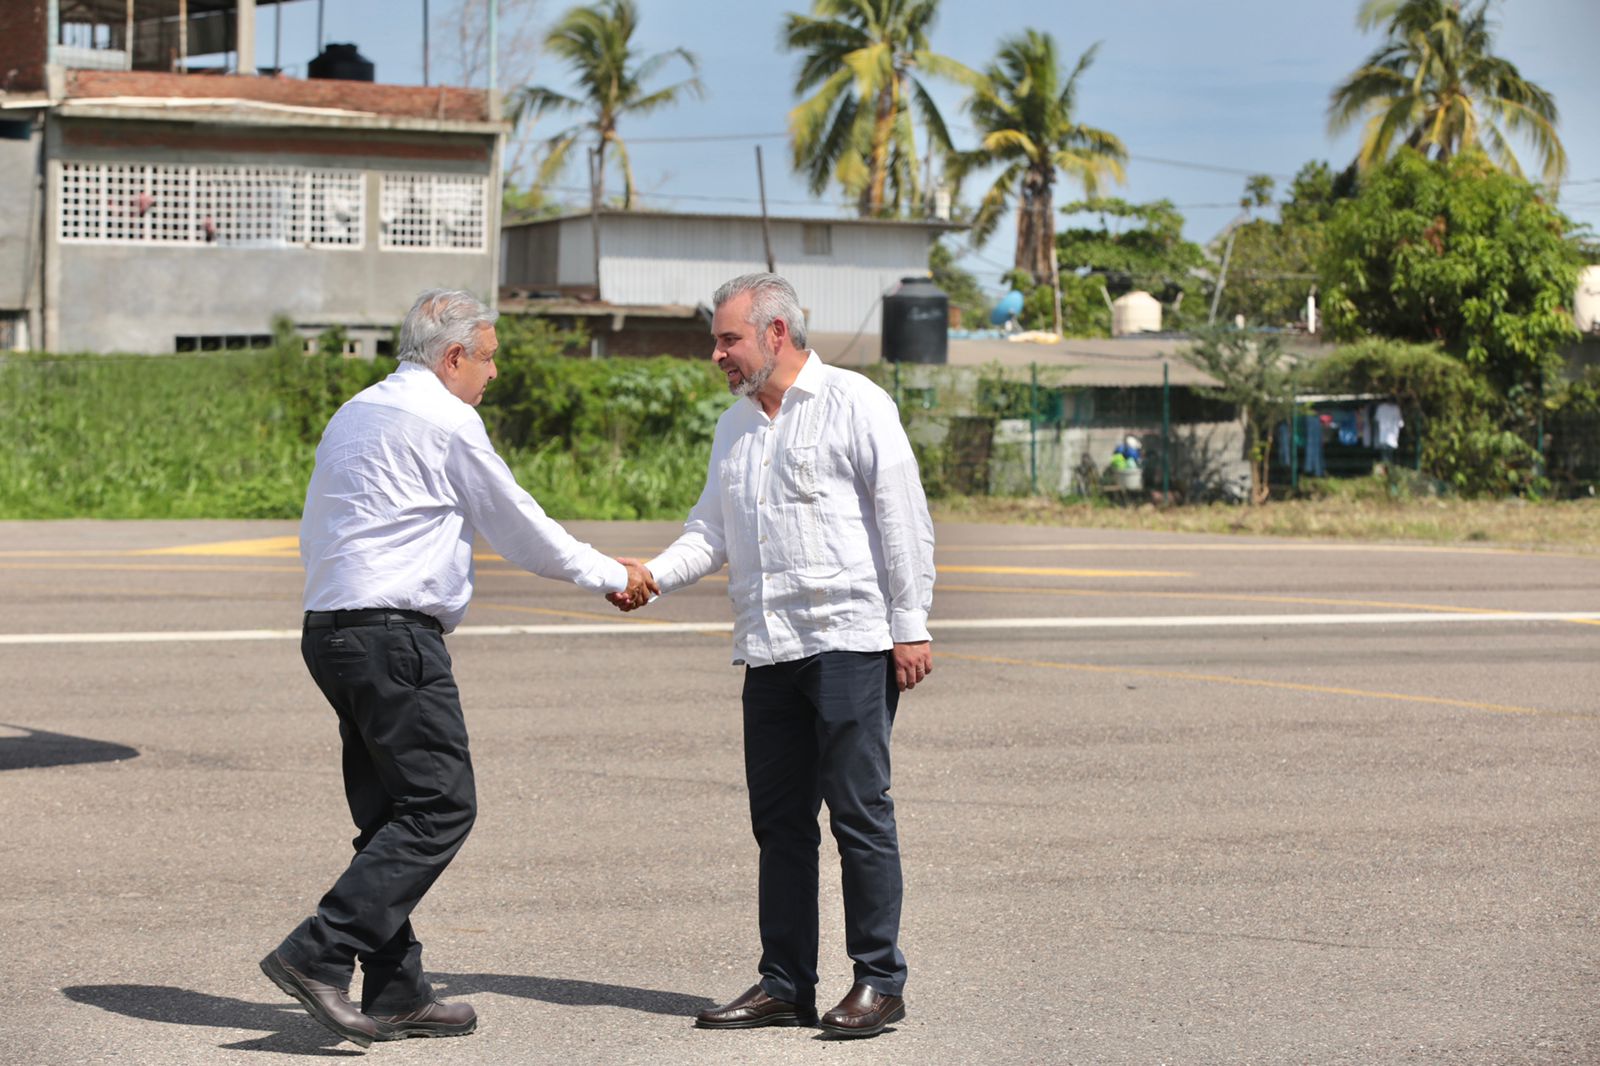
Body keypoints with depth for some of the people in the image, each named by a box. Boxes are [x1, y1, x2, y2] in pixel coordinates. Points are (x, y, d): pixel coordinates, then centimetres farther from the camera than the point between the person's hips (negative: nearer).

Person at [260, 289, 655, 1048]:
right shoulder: (446, 421, -7)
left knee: (392, 816, 11)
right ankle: (320, 954, -17)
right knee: (439, 807, -9)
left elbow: (316, 531, 23)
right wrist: (612, 577, 11)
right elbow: (518, 529, -1)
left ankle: (396, 993, 10)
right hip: (395, 634, -10)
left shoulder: (354, 415, 20)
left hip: (329, 624, 10)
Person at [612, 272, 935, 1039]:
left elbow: (903, 519, -6)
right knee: (779, 819, 8)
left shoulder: (854, 405, -3)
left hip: (850, 642, -7)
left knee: (859, 811, -5)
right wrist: (653, 575, 0)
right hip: (769, 651, 7)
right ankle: (785, 983, 14)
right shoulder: (734, 427, 19)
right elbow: (712, 530, 19)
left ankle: (879, 981, 2)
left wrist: (910, 626, -10)